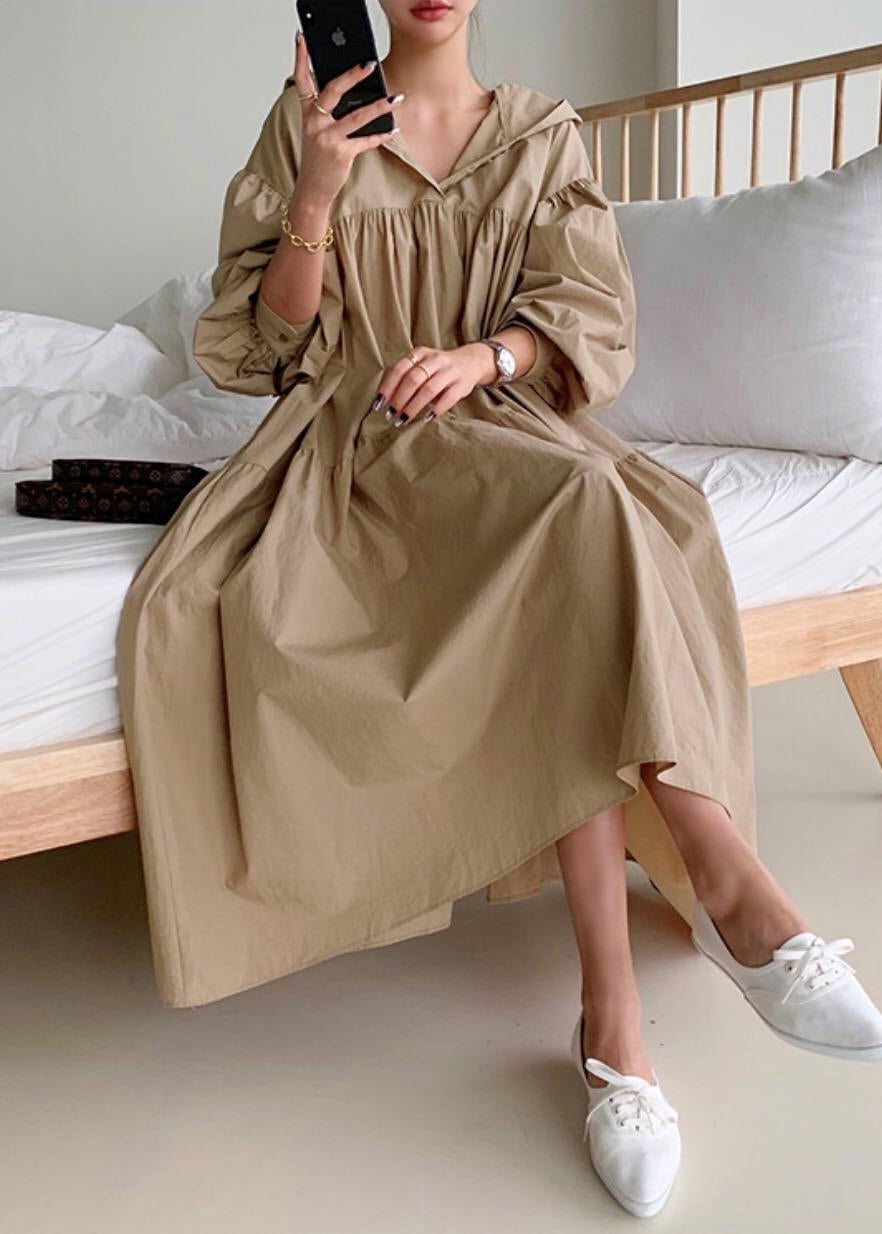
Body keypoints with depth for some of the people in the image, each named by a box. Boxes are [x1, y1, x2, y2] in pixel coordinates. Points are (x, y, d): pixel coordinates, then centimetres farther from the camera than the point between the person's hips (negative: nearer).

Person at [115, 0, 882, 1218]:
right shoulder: (311, 118, 9)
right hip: (351, 435, -2)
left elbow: (585, 313, 5)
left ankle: (614, 1009, -35)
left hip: (498, 427, 2)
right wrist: (319, 192, -14)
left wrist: (484, 356, -16)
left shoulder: (547, 136, 14)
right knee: (580, 528, -34)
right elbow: (274, 331, 3)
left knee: (582, 524, -34)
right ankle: (726, 875, -30)